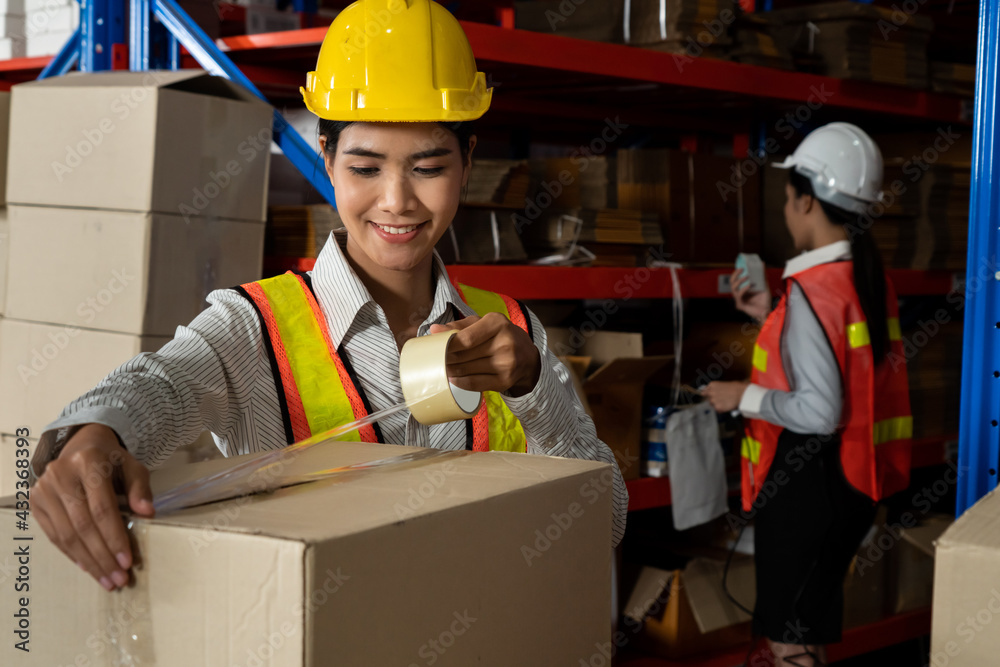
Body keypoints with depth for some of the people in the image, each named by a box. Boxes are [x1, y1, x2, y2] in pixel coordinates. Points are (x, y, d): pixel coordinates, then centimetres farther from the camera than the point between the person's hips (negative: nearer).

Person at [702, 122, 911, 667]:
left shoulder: (812, 291, -21)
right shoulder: (870, 278, 6)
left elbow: (818, 412, -26)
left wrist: (744, 397, -13)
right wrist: (771, 317, 14)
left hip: (805, 485, -9)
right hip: (850, 479, 9)